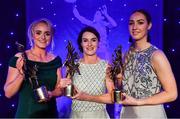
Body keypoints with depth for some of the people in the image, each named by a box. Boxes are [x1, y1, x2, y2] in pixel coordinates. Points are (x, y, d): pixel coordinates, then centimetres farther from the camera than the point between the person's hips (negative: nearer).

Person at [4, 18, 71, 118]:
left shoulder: (56, 60, 1)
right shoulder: (19, 59, -10)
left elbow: (58, 90, 8)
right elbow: (8, 93, -10)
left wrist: (51, 94, -12)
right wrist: (21, 75, -25)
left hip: (51, 114, 4)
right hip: (26, 114, -4)